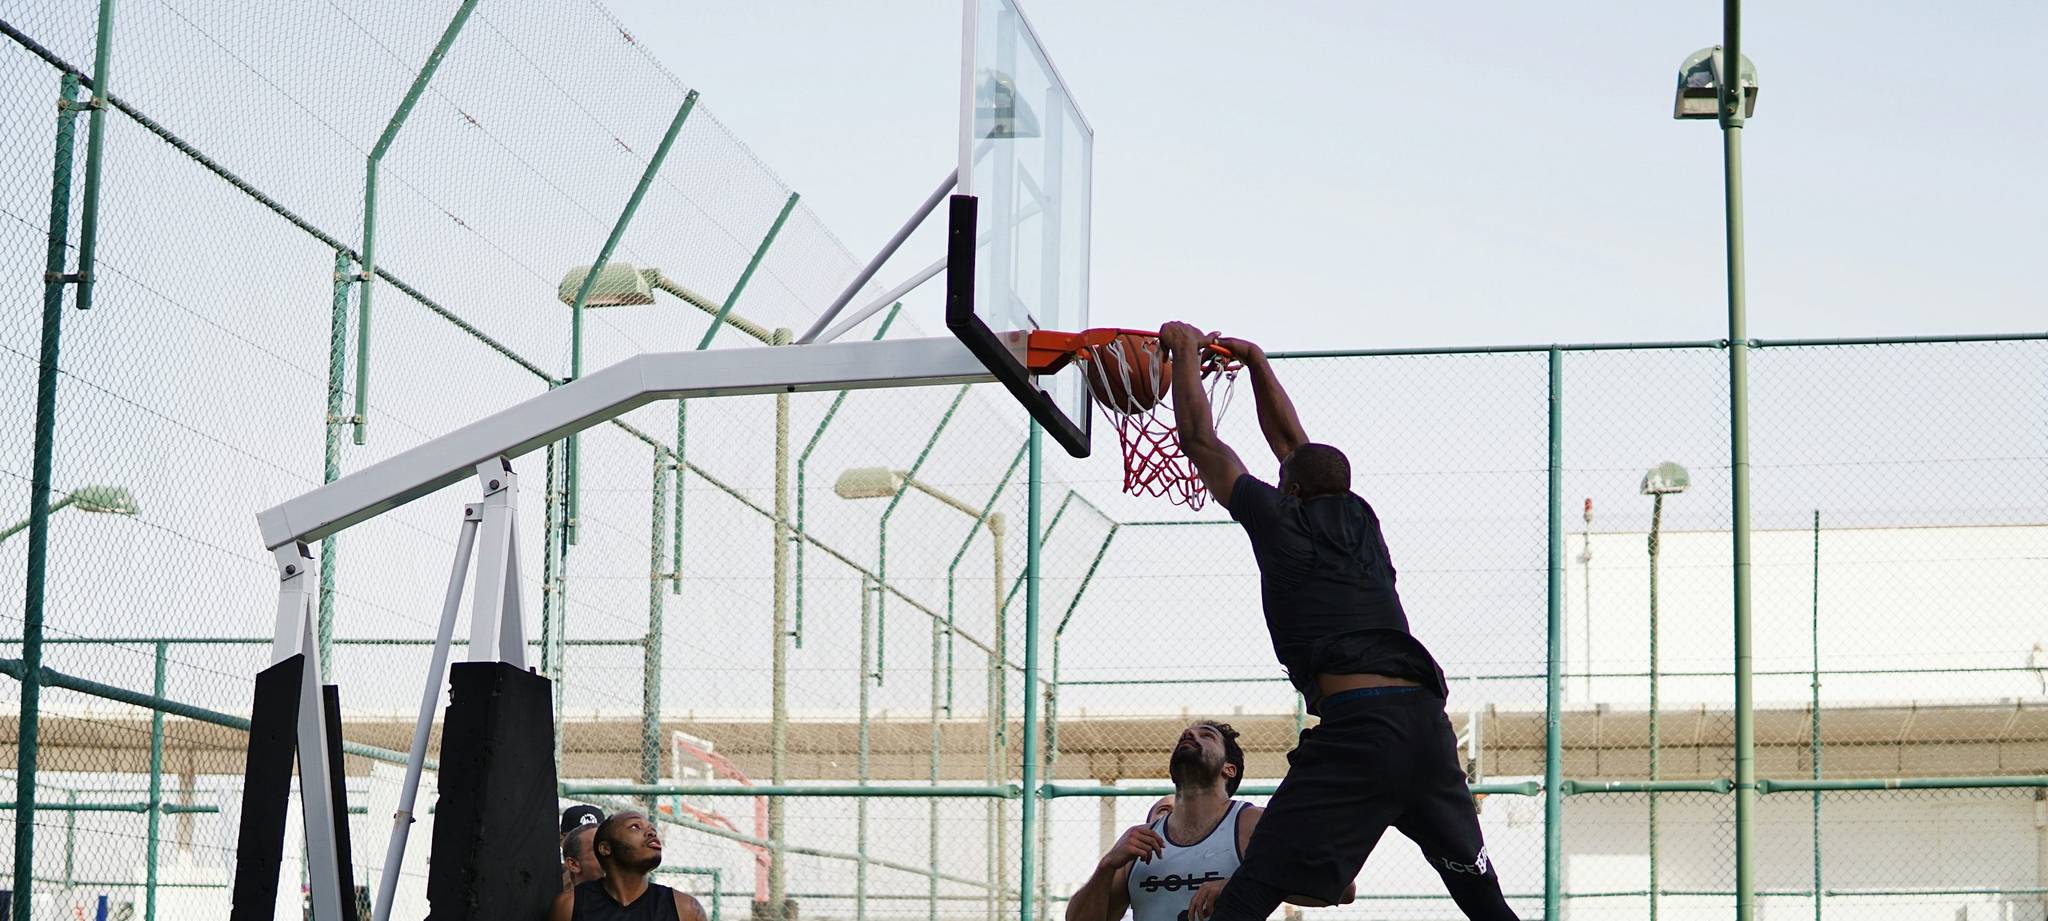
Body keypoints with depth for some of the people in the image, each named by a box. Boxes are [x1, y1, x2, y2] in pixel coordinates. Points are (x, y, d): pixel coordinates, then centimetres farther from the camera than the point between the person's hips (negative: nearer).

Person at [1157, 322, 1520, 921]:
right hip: (1429, 721, 6)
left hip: (1356, 725, -6)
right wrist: (1255, 361, 47)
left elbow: (1200, 440, 18)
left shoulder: (1283, 517, 10)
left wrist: (1187, 350, 30)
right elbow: (1289, 440, 40)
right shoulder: (1360, 520, 24)